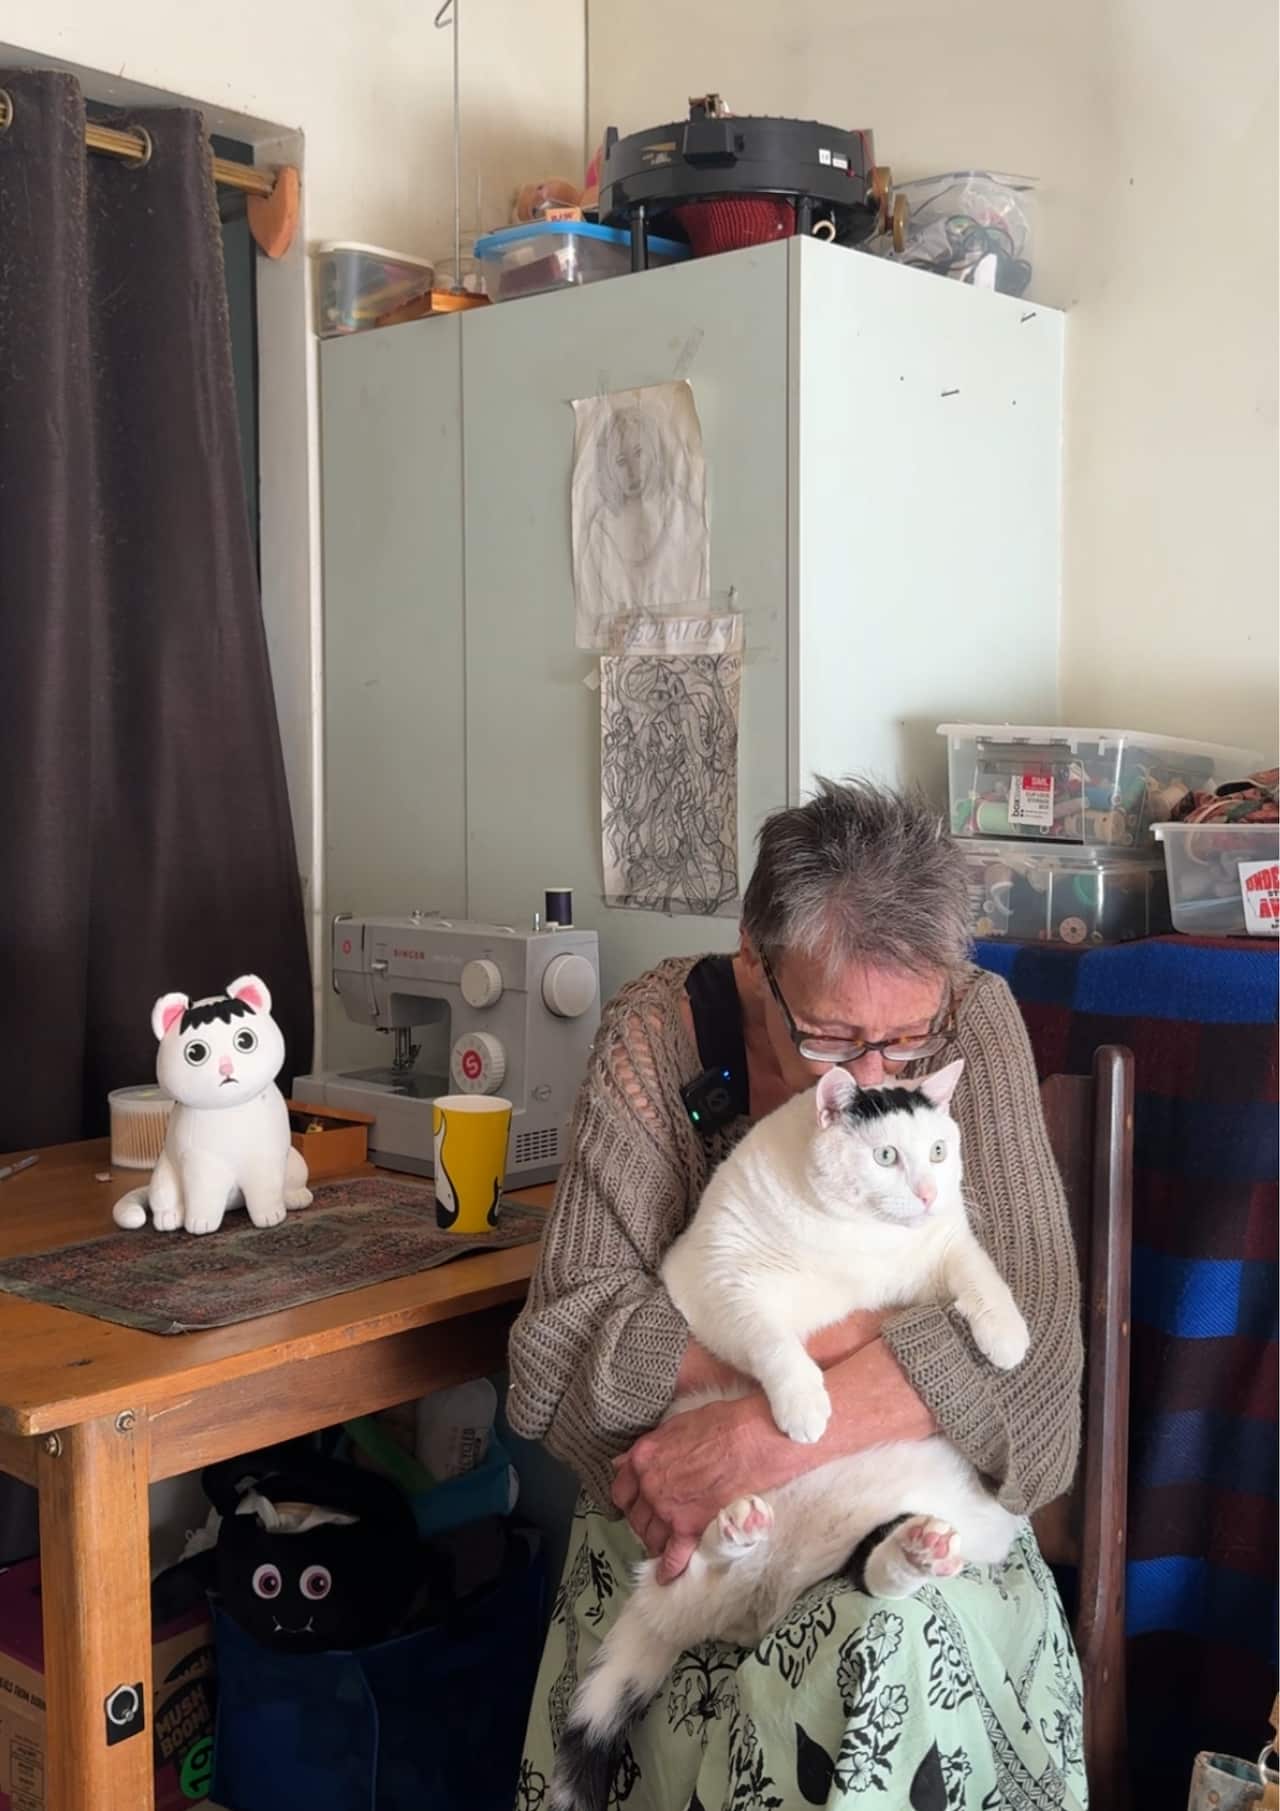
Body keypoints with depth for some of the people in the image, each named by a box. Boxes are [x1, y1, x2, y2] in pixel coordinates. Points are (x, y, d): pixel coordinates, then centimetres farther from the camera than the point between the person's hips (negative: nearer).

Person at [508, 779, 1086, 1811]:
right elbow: (567, 1339, -15)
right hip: (681, 1519, 0)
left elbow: (1026, 1319, -20)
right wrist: (846, 1333, -25)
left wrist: (750, 1443, -29)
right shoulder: (659, 1038, -12)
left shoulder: (976, 1027, -10)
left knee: (909, 1645, -31)